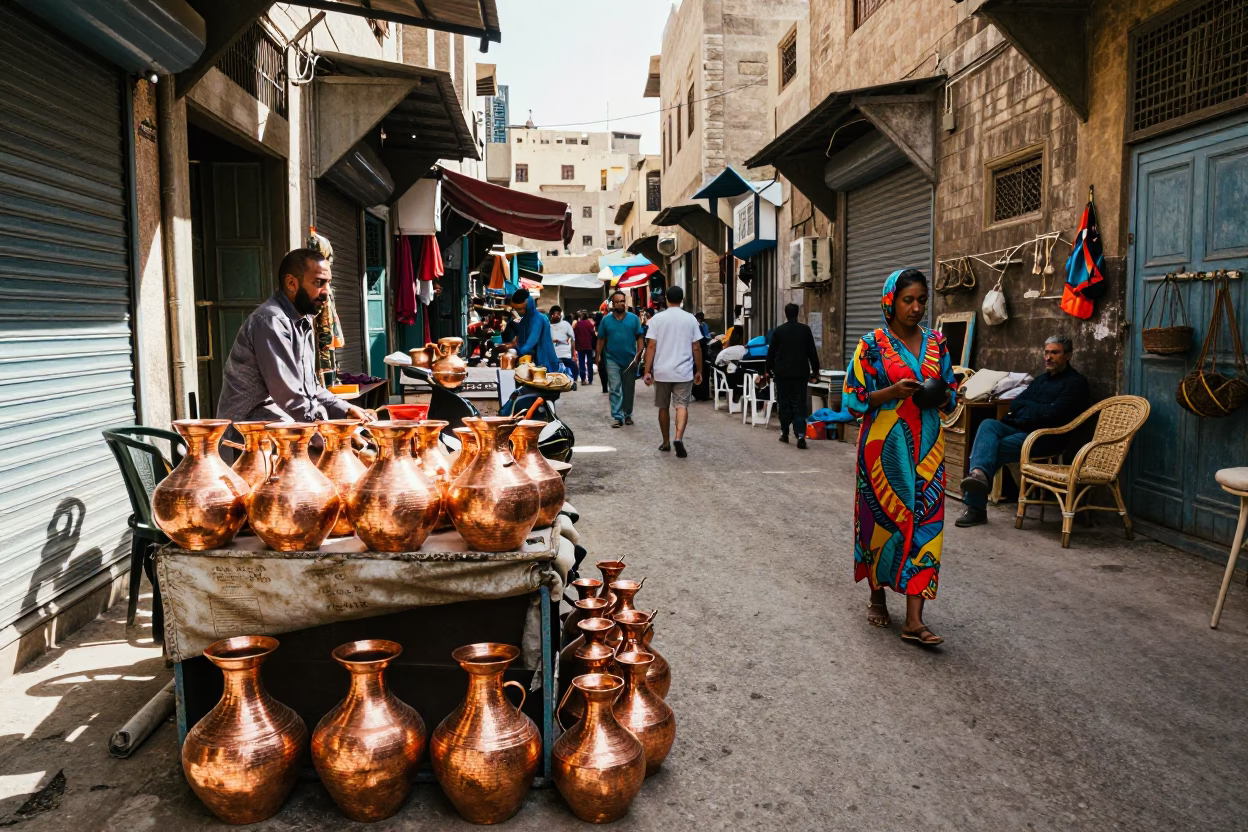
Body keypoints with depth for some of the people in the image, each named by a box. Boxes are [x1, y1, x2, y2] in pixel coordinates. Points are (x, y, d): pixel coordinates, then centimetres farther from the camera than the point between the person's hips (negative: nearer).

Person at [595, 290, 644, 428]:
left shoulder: (634, 318, -1)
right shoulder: (606, 320, 1)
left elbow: (639, 338, -2)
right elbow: (601, 339, 5)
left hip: (630, 360, 1)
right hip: (612, 360, -1)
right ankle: (617, 417, -4)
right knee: (615, 389, -5)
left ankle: (628, 415, 24)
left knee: (628, 390, 11)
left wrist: (638, 355, -11)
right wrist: (598, 356, -2)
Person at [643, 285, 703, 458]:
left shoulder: (657, 319, -2)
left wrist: (647, 371, -3)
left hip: (662, 372, 1)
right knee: (682, 406, -2)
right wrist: (699, 371, 10)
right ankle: (678, 438, -23)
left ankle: (666, 442, 23)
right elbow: (696, 348, 1)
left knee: (663, 407, 13)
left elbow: (651, 346, -6)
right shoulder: (690, 319, 0)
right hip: (684, 372, 0)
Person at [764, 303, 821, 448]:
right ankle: (800, 434, -14)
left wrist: (769, 369, 15)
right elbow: (812, 352, 2)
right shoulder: (805, 330, 0)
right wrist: (815, 371, 10)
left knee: (785, 403, 11)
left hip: (782, 372, 0)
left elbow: (771, 352, 4)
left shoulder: (778, 330, -1)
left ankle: (784, 433, 16)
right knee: (799, 405, 0)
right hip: (800, 373, 0)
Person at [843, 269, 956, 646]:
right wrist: (892, 391, -21)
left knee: (924, 522, -3)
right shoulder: (872, 344, -4)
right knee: (881, 517, 6)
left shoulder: (937, 343, 8)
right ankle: (877, 596, 29)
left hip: (926, 448, 3)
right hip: (884, 446, -3)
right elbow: (853, 397, -6)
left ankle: (914, 620, -1)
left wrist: (940, 396, -9)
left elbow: (951, 394, 13)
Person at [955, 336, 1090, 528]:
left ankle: (975, 506, -35)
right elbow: (1015, 404, 17)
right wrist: (1036, 409, -2)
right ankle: (979, 473, -48)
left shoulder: (1075, 382, 1)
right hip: (1020, 429, 7)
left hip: (1047, 437, -7)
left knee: (995, 448, -28)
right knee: (988, 424, -25)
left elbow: (1054, 414, -13)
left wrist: (1026, 406, 1)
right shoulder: (1042, 379, 27)